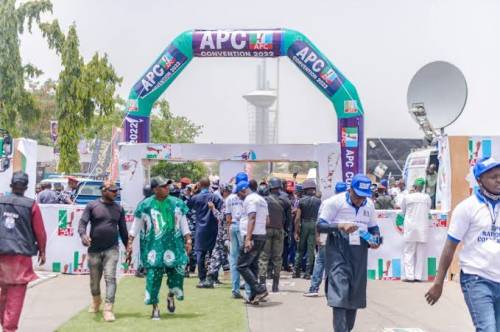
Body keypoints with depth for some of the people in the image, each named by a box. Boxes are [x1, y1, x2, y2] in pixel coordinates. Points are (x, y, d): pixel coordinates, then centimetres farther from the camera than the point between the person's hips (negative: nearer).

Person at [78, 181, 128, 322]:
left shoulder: (119, 208, 6)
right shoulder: (92, 206, -2)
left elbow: (123, 229, 13)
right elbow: (82, 222, -8)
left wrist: (128, 247, 14)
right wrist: (83, 235, -28)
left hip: (111, 249, 0)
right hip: (94, 249, 0)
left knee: (110, 278, -13)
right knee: (94, 279, 13)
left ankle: (108, 309, -14)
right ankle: (96, 300, 42)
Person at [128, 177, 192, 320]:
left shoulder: (177, 203, 6)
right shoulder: (145, 205, -2)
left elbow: (183, 224, 13)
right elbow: (136, 226, 4)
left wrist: (188, 240, 5)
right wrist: (129, 243, 1)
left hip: (174, 245, 2)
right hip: (153, 247, -2)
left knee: (177, 272, 0)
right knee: (153, 275, -3)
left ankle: (171, 296, 31)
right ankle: (155, 307, 11)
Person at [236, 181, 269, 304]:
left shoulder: (250, 199, -9)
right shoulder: (261, 199, 21)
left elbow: (252, 219, -20)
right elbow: (267, 220, 21)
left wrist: (248, 239, -25)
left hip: (253, 237, -10)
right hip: (262, 236, 10)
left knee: (242, 265, -9)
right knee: (253, 265, 13)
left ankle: (260, 290, -16)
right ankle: (254, 296, 13)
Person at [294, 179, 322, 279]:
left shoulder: (301, 201, -3)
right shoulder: (318, 201, -1)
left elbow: (297, 218, -6)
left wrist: (296, 232, -4)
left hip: (303, 225, 0)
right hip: (314, 225, 0)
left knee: (300, 249, 11)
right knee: (311, 249, 4)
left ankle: (296, 271, 12)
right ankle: (307, 273, 3)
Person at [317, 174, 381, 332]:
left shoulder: (369, 205, 8)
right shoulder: (335, 202, -8)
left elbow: (373, 227, 20)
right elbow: (320, 225, -10)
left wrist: (376, 239, -3)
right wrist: (340, 226, -26)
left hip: (359, 254, 6)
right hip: (338, 252, -6)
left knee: (355, 293, 12)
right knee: (340, 292, -15)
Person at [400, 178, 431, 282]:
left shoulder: (407, 197, -6)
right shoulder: (427, 197, -2)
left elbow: (403, 212, 6)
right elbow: (428, 211, 9)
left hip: (410, 228, -2)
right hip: (423, 228, 2)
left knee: (409, 252, 3)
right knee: (421, 253, 7)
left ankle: (409, 276, -3)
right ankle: (418, 276, 6)